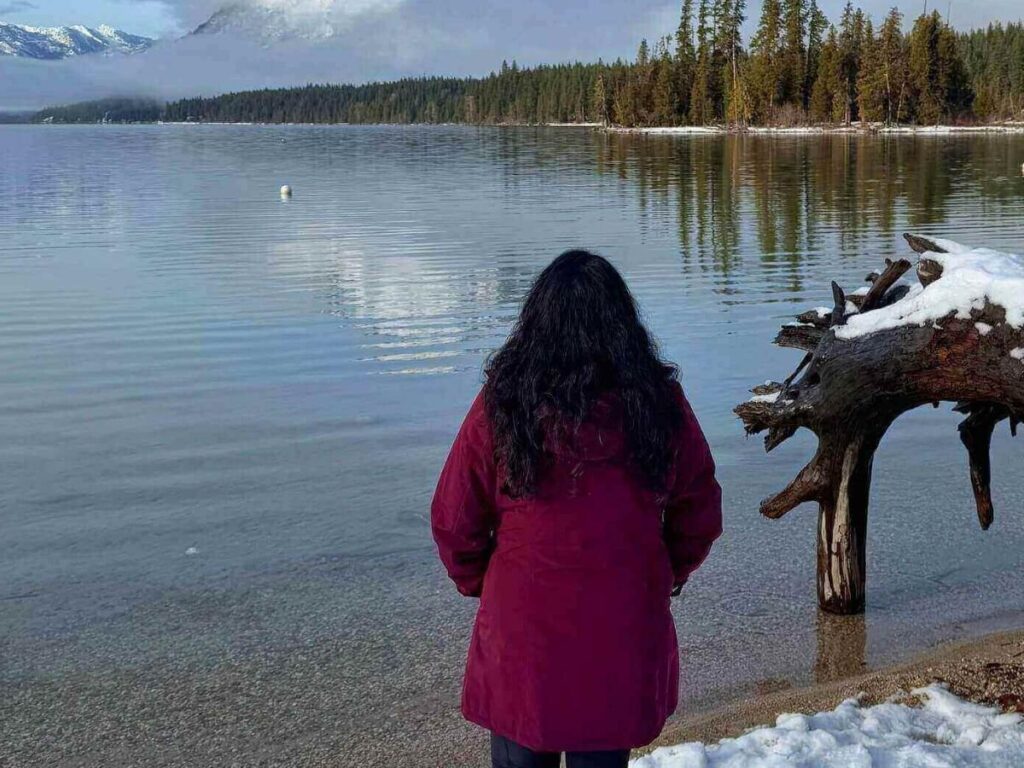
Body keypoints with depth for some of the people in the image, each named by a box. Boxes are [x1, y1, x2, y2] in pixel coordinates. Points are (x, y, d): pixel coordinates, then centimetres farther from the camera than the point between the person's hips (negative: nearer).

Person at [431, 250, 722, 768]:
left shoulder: (503, 404, -11)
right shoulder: (658, 402, -6)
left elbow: (454, 521, -4)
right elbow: (700, 514, 5)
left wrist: (480, 583, 14)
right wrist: (666, 577, 21)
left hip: (521, 631, -1)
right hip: (624, 634, 2)